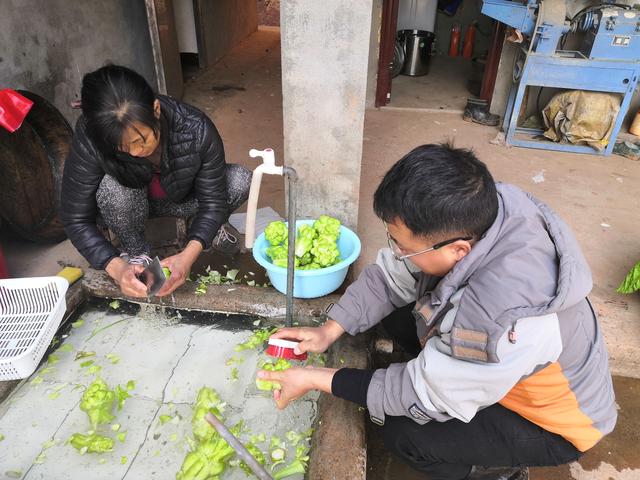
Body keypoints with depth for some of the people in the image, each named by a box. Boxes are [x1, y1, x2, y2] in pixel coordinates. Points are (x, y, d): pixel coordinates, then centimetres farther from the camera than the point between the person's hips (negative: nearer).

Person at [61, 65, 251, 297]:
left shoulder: (196, 130, -34)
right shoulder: (90, 139, -34)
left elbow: (213, 198, -25)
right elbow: (75, 219, -26)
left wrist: (188, 256, -39)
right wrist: (116, 267, -40)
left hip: (181, 198, 0)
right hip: (126, 200, 0)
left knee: (240, 181, -26)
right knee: (113, 188, -37)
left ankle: (204, 226, 5)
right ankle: (136, 251, -7)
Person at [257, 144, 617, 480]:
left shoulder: (504, 323, -44)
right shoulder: (470, 215, -25)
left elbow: (422, 396, -28)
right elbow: (390, 276, -9)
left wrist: (316, 379, -23)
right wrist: (330, 331, -14)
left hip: (555, 424, -6)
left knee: (403, 433, -17)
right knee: (395, 312, -1)